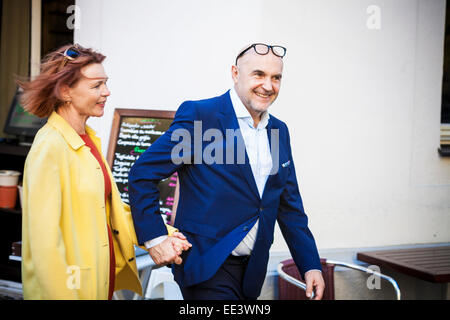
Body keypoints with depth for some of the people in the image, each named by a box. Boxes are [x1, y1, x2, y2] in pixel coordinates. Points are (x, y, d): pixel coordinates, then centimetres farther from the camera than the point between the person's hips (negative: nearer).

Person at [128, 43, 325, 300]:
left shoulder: (279, 131, 10)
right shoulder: (199, 115, -10)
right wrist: (155, 238, -14)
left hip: (253, 268, 6)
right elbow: (142, 174, -9)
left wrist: (311, 265, 8)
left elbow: (289, 206, 14)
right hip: (207, 266, -6)